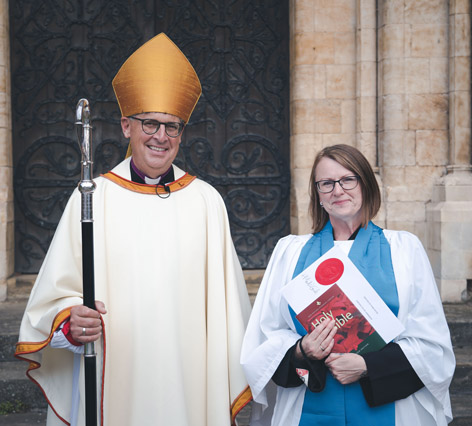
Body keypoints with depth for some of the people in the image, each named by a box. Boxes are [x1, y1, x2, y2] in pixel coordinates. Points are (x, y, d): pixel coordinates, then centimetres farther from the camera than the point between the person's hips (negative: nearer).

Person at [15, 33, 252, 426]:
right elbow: (59, 293, 0)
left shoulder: (206, 201, 5)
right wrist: (71, 320, -21)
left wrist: (235, 379, 3)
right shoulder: (92, 198, 1)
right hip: (113, 378, -1)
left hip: (191, 377, 1)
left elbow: (225, 300, 5)